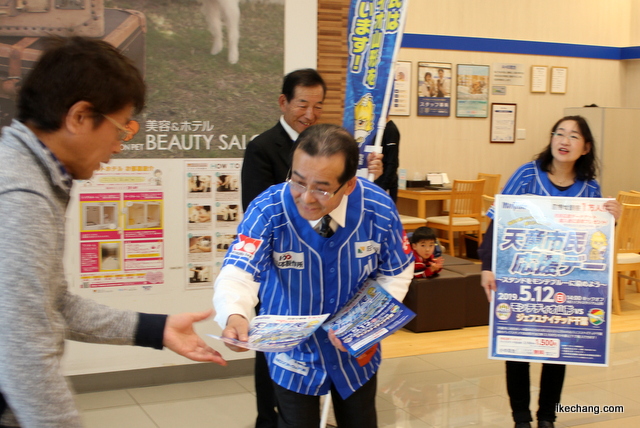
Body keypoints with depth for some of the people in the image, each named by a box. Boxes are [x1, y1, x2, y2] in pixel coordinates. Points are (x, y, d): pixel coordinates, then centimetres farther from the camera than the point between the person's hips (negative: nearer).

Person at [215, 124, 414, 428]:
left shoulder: (379, 209, -22)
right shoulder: (268, 211, -28)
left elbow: (395, 274, -6)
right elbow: (237, 274, -37)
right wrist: (234, 317, -59)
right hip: (293, 351, -2)